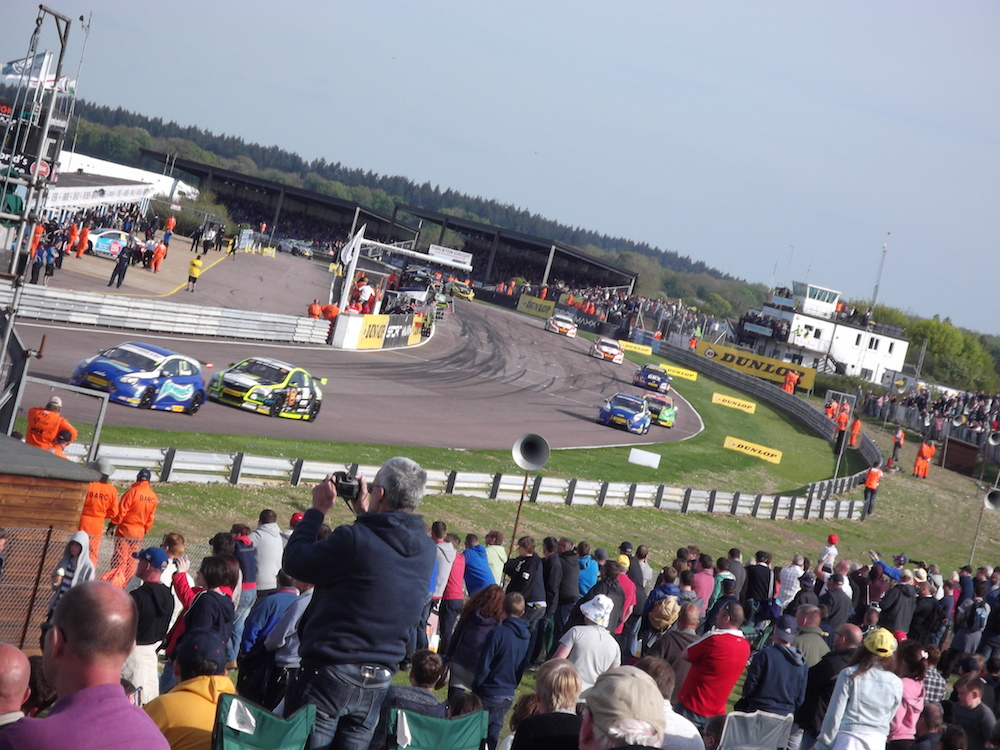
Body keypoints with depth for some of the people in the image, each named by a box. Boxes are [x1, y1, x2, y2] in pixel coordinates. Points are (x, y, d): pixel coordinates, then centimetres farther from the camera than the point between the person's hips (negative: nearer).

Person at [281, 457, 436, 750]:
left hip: (330, 673, -6)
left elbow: (293, 561, -6)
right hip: (378, 682, 7)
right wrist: (365, 514, 23)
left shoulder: (355, 540, -19)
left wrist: (317, 510, 5)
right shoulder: (425, 550, 2)